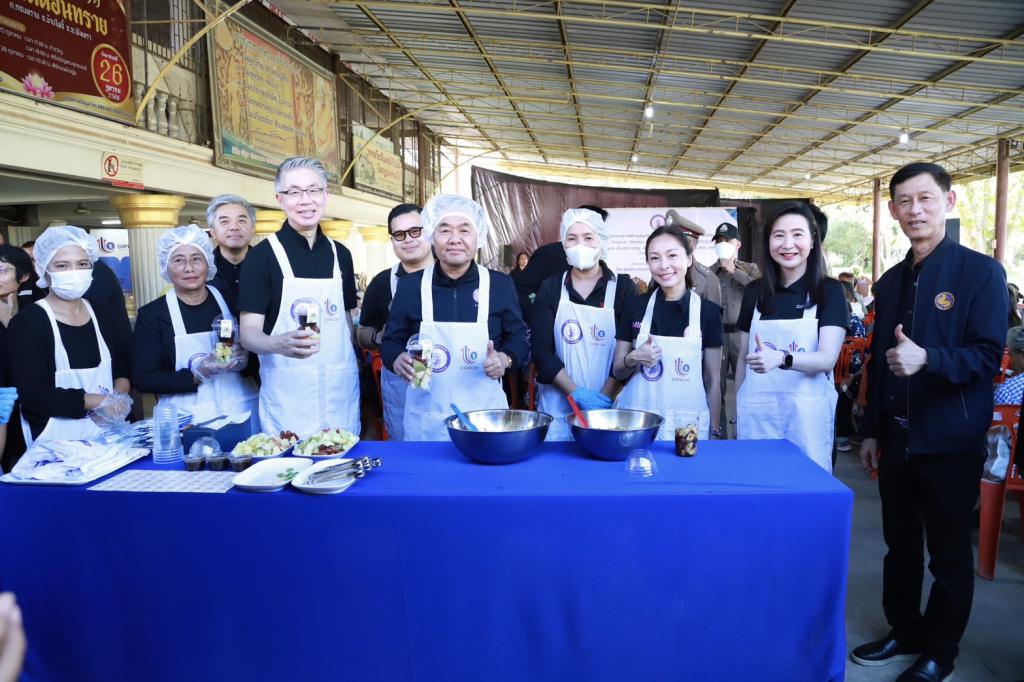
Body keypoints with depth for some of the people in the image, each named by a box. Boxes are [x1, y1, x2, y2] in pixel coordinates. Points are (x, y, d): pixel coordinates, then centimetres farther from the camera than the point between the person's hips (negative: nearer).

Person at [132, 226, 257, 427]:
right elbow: (143, 379, -5)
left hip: (243, 411, 2)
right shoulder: (151, 314, -1)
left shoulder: (229, 299, 2)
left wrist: (243, 361, -13)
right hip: (188, 421, -1)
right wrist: (198, 375, -17)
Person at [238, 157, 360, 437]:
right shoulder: (262, 255, -5)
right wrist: (280, 344, -30)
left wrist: (353, 366, 7)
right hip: (287, 393, -4)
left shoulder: (340, 254, 10)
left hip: (341, 389, 4)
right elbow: (249, 332, -10)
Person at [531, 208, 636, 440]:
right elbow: (541, 351, -3)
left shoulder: (623, 287, 0)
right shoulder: (550, 288, 3)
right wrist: (578, 394, -12)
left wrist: (603, 398, -13)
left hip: (609, 406, -1)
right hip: (558, 406, 1)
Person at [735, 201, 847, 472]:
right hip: (757, 411, 3)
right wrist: (737, 413, 11)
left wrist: (780, 359, -32)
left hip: (807, 412, -2)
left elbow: (827, 359, -14)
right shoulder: (754, 291, 5)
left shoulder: (829, 290, -3)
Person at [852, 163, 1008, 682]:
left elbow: (987, 358, -14)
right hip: (897, 439, 5)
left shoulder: (981, 273, -8)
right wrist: (871, 431, 11)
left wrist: (927, 359, -32)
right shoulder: (889, 282, 9)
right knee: (900, 544, 16)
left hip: (950, 442, -5)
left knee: (949, 553, 9)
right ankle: (905, 632, 34)